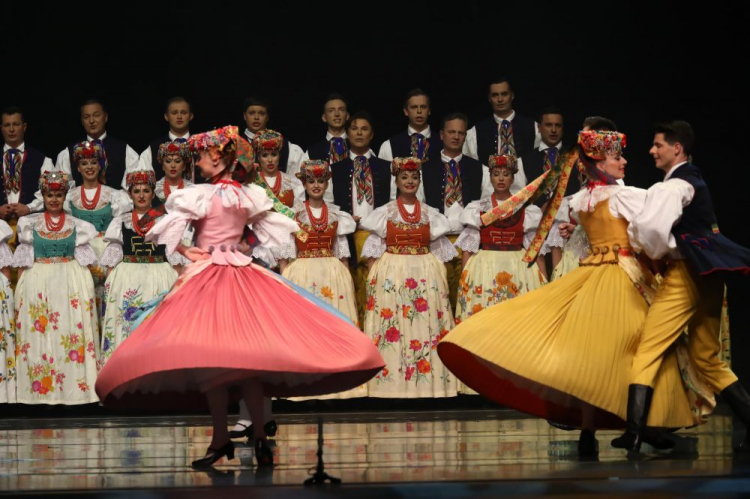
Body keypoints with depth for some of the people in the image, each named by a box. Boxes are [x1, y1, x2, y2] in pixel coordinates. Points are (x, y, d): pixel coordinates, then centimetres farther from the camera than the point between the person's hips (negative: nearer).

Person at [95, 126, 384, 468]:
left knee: (209, 359, -6)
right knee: (247, 357, 4)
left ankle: (221, 439, -8)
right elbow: (274, 228, 19)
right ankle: (260, 437, 0)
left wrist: (185, 252, 0)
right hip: (243, 274, 6)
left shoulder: (199, 196, -8)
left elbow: (163, 231, -14)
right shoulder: (250, 196, 8)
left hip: (206, 276, -6)